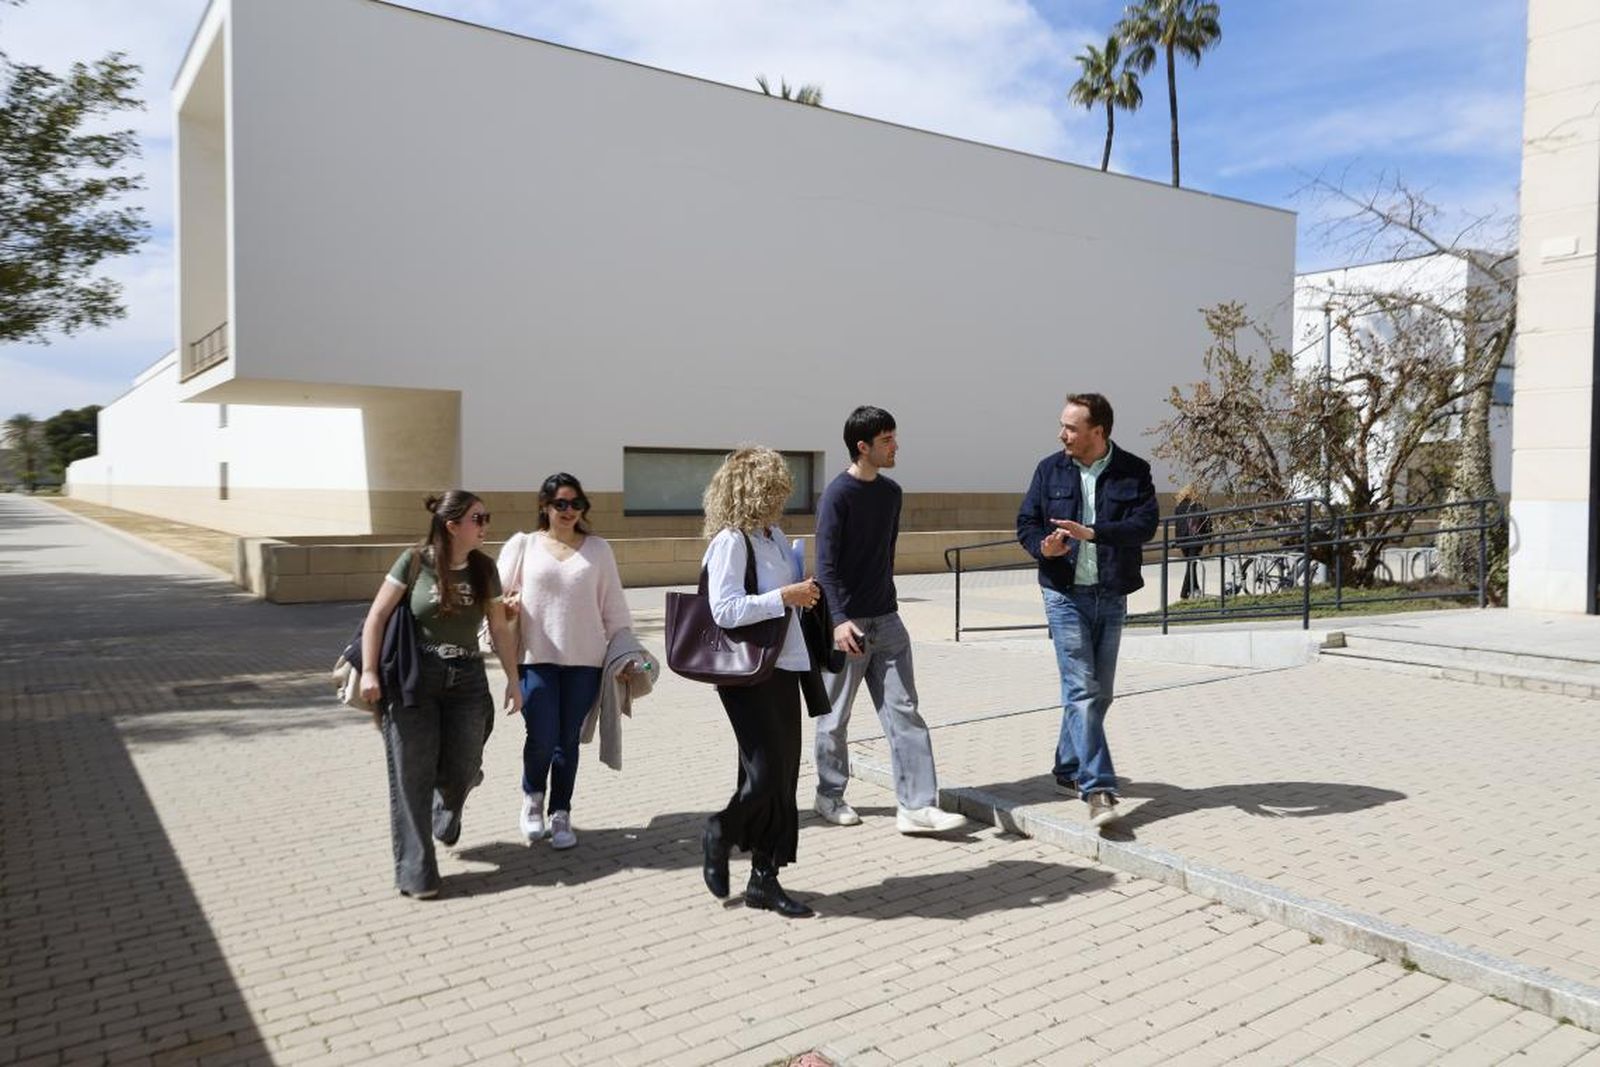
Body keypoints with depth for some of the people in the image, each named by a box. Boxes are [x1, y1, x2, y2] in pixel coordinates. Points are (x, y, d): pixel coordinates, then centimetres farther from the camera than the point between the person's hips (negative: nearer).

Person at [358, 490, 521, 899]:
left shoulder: (484, 568, 3)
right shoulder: (415, 561, -8)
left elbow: (499, 628, 9)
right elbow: (377, 616, -5)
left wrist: (513, 678, 9)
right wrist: (369, 671, -11)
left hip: (467, 681, 3)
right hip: (413, 680, -3)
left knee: (460, 771, 5)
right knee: (412, 777, 0)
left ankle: (447, 817, 42)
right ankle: (416, 873, 10)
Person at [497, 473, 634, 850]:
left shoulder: (598, 549, 8)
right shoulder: (523, 545, 4)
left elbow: (613, 605, 9)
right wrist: (507, 606, -14)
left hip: (584, 660, 1)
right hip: (536, 659, -1)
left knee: (568, 740, 6)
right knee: (542, 737, -8)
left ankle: (561, 814, 23)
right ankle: (533, 796, 23)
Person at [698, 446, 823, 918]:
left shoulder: (775, 536, 11)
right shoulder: (730, 541, -14)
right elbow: (725, 610, -22)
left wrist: (806, 592, 9)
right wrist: (785, 596, -21)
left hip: (783, 667, 8)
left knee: (784, 775, 8)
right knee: (767, 774, -7)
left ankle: (765, 879, 19)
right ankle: (720, 835, 23)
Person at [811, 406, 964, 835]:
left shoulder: (891, 492, 9)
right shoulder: (837, 495, -12)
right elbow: (826, 565, -15)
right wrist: (839, 619, -24)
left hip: (886, 620, 6)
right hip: (848, 624, -6)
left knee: (904, 712, 2)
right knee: (836, 717, 8)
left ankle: (917, 806, 4)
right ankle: (830, 797, 25)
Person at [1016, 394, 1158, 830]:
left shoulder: (1133, 471, 0)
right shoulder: (1050, 469, 2)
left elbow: (1146, 524, -12)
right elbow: (1026, 523, 5)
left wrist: (1091, 532, -25)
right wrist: (1042, 546, -18)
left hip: (1111, 597, 2)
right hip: (1066, 595, -2)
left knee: (1100, 693, 12)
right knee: (1081, 690, -10)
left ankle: (1069, 770, 30)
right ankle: (1098, 789, -11)